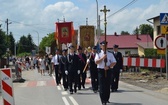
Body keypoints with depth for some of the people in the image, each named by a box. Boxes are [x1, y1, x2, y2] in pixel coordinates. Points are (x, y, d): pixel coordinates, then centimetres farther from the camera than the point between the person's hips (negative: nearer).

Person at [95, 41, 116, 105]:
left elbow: (114, 62, 3)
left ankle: (107, 99, 22)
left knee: (108, 86, 8)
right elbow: (96, 62, -9)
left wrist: (109, 67, -13)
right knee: (102, 86, -5)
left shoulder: (110, 54, 8)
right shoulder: (98, 54, 3)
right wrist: (102, 58, -20)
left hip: (108, 70, 2)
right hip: (101, 71, -2)